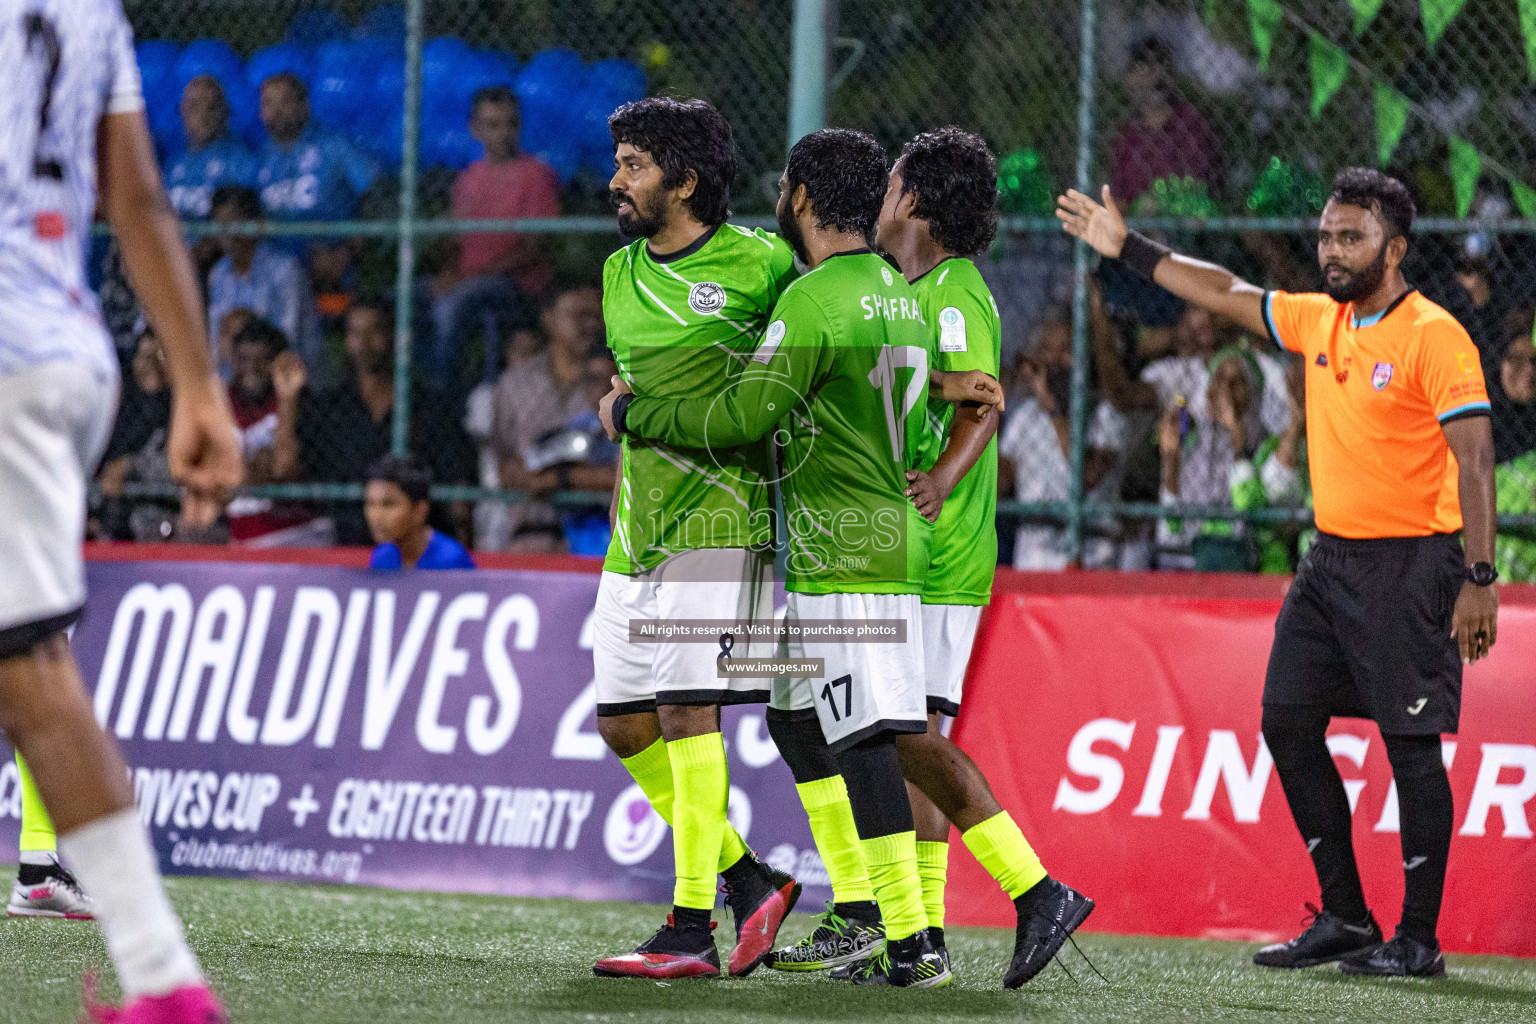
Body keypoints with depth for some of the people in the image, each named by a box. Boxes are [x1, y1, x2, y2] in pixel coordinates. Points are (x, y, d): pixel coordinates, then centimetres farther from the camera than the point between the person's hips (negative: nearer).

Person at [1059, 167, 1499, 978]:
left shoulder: (1434, 337, -12)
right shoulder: (1319, 322, 10)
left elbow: (1474, 460, -16)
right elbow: (1226, 294, 23)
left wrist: (1480, 580, -22)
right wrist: (1128, 249, 23)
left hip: (1408, 565, -8)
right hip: (1330, 558, 8)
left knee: (1410, 744, -6)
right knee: (1288, 724, 6)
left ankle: (1419, 940, -1)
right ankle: (1344, 919, 13)